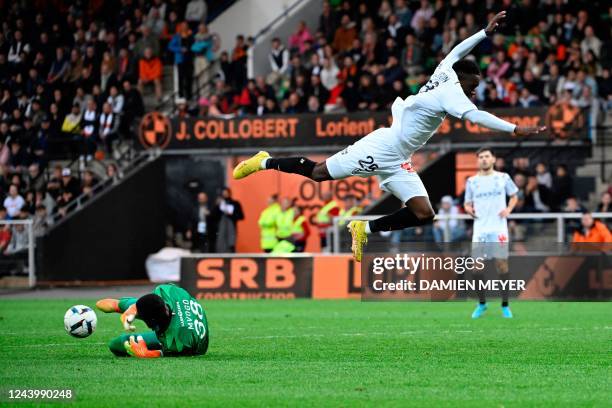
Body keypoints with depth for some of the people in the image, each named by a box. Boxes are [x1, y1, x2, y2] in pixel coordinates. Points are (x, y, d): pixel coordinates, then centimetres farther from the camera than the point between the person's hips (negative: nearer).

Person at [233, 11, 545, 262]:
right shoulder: (449, 90, -18)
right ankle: (265, 162, 25)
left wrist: (487, 32, 27)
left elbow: (456, 51, 25)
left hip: (397, 162, 9)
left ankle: (365, 229, 6)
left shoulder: (445, 75, 7)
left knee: (424, 215, -6)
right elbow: (475, 116, -33)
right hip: (382, 147, -9)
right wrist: (516, 129, -36)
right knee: (318, 173, 3)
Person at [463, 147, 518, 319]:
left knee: (501, 263, -6)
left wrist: (508, 209, -4)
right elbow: (467, 203, 15)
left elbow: (514, 196, 14)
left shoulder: (503, 178, 4)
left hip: (498, 228, -2)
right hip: (480, 229, 2)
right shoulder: (471, 181, 9)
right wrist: (468, 209, -8)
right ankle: (481, 303, 13)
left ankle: (505, 305, 2)